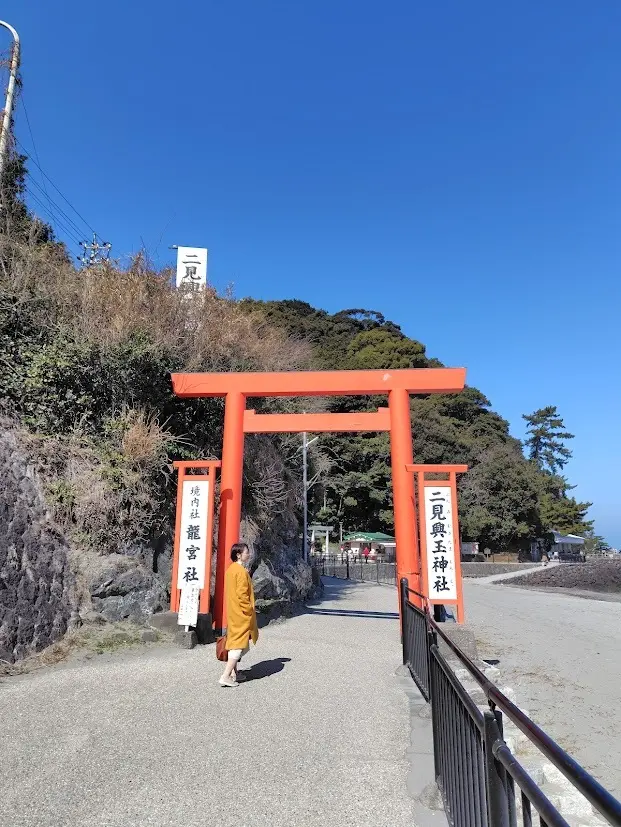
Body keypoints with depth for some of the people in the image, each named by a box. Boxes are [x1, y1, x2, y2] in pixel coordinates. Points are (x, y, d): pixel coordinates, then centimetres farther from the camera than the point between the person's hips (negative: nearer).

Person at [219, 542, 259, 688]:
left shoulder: (230, 569, 9)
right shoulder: (241, 571, -20)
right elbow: (242, 594, -23)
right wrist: (249, 611, -14)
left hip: (233, 613, 10)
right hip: (242, 614, -10)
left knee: (234, 642, 17)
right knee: (239, 644, -5)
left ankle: (234, 673, 26)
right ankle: (225, 677, -6)